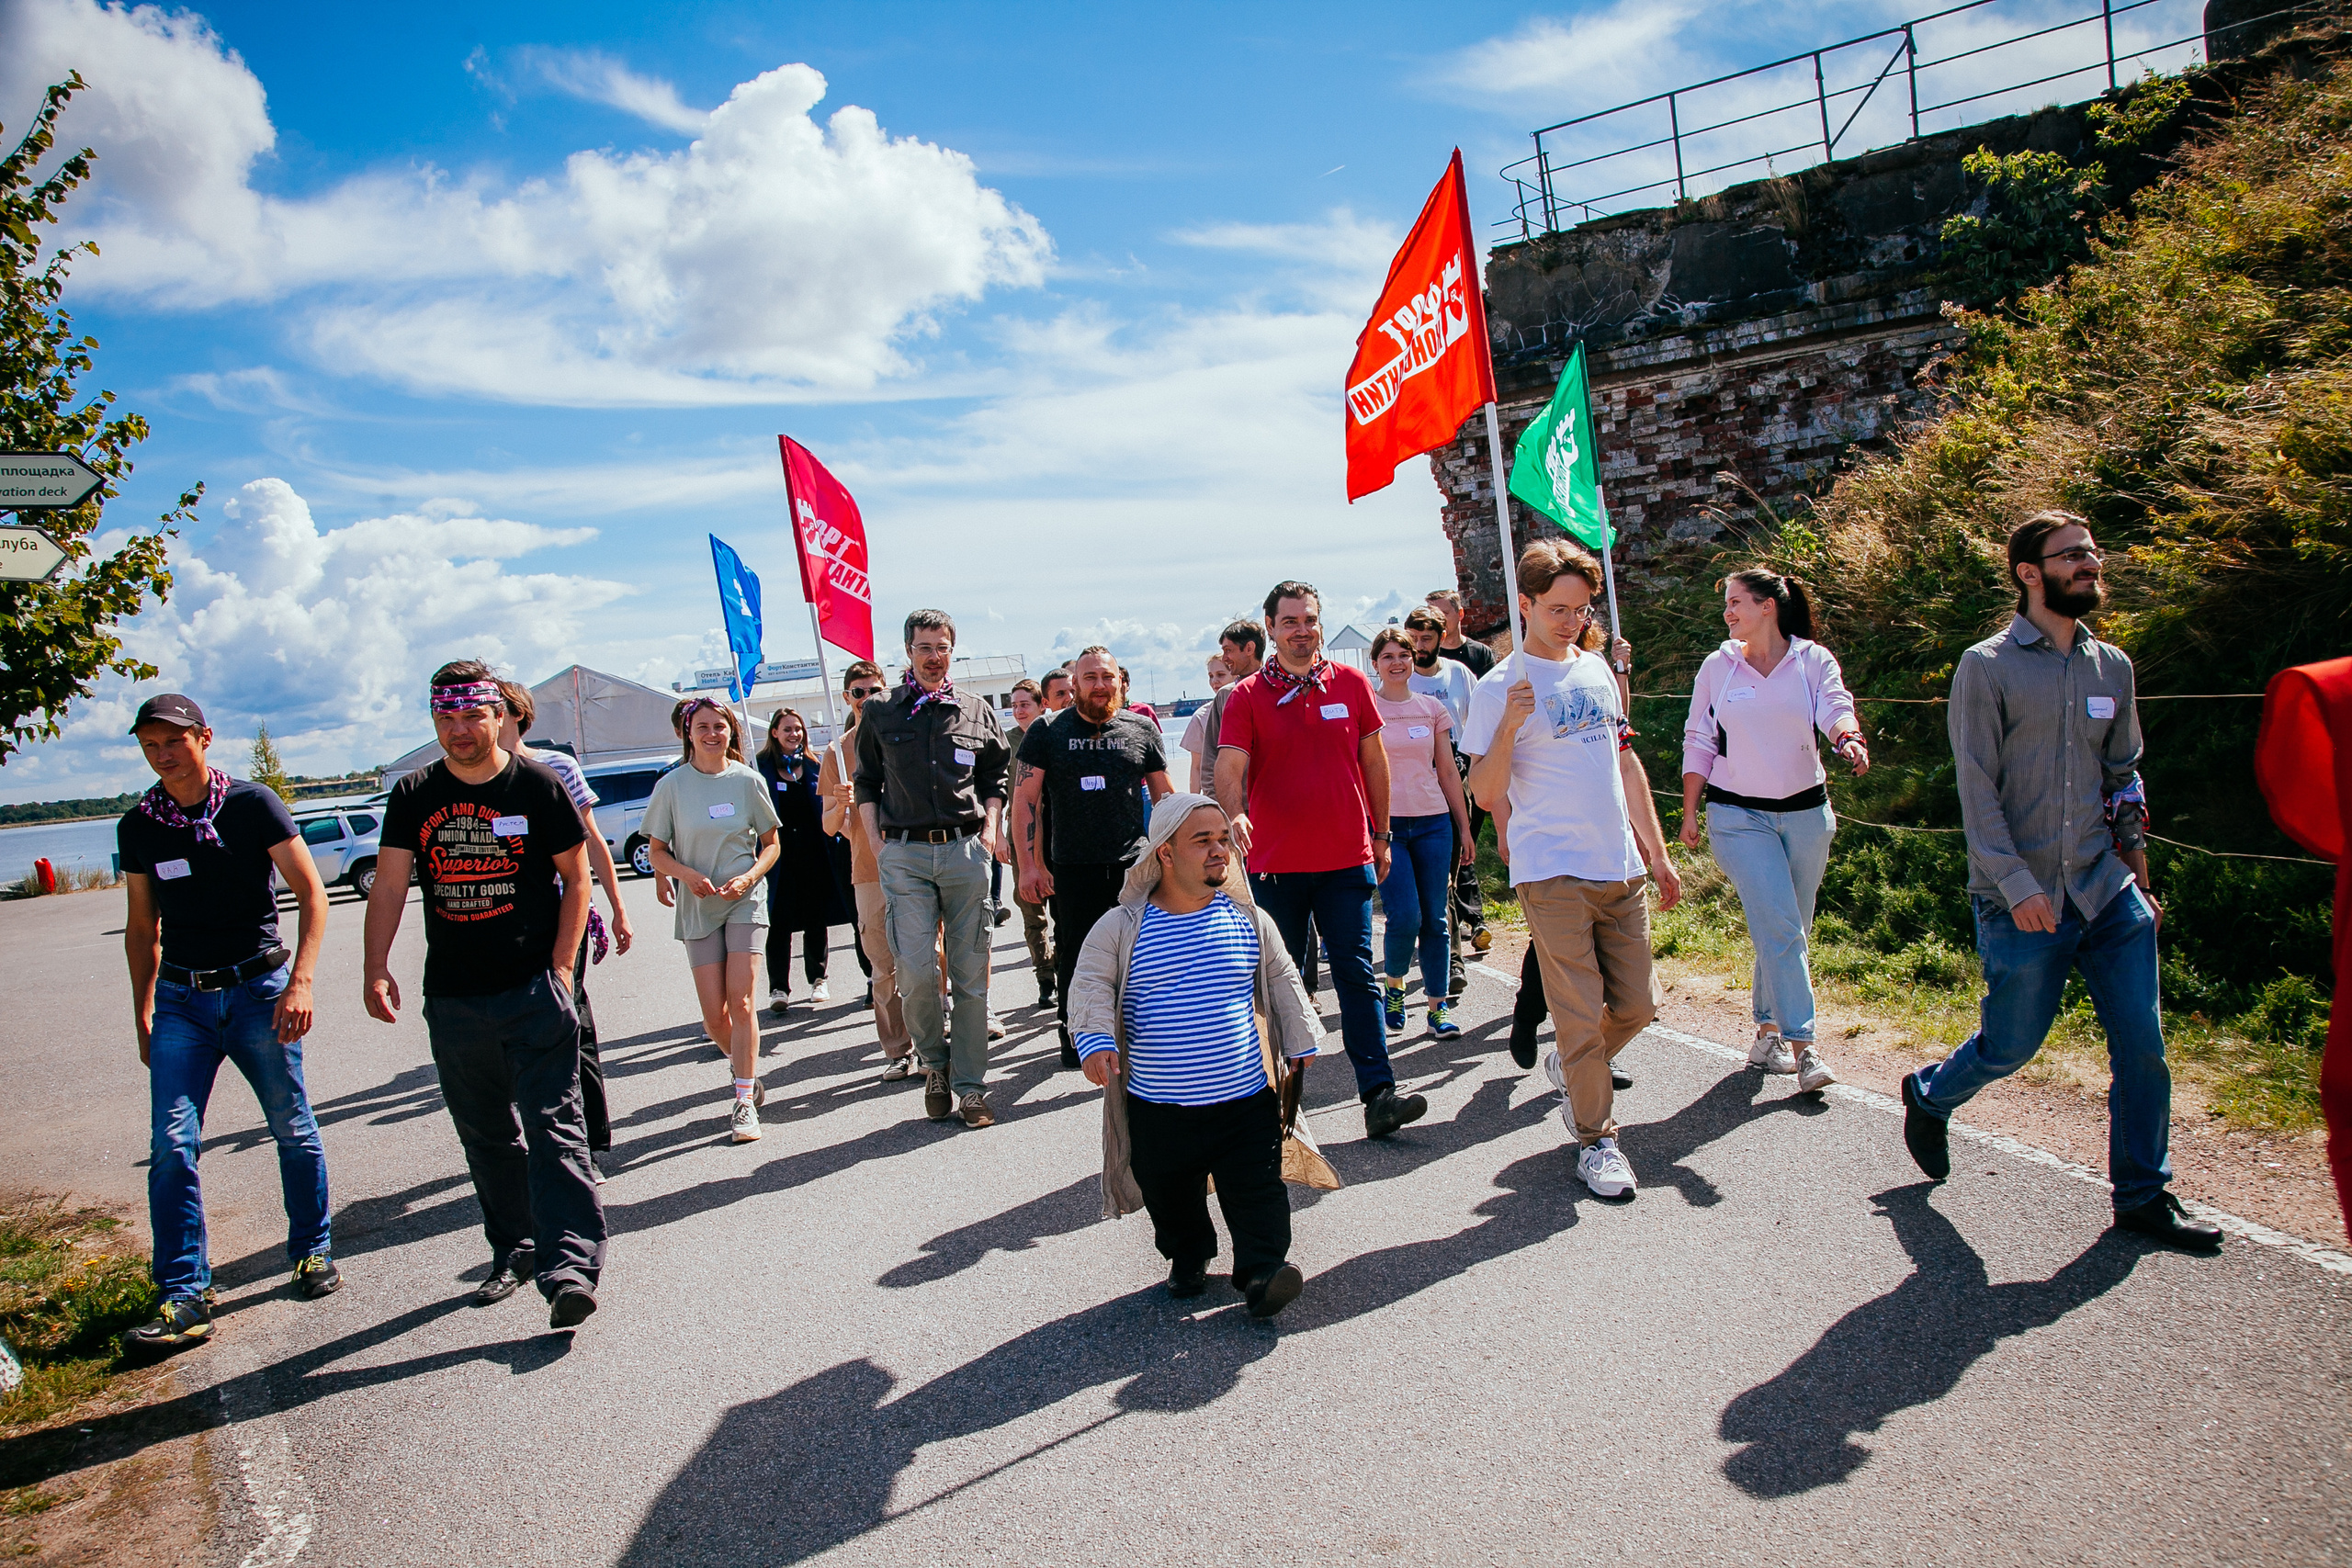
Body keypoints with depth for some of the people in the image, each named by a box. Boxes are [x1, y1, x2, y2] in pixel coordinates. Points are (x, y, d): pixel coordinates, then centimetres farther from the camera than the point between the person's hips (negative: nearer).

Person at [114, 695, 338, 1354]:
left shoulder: (252, 804, -6)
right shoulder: (138, 827, 5)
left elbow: (311, 892, -8)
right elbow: (142, 926, 16)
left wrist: (300, 982, -18)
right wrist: (142, 1016, 15)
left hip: (259, 989, -2)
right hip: (181, 998, 3)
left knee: (294, 1131, 6)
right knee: (172, 1143, -8)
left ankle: (313, 1251, 26)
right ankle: (185, 1298, -3)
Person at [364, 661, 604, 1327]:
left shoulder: (537, 785, -3)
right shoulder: (413, 796, 6)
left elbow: (575, 877, 2)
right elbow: (389, 885, 3)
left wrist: (560, 967, -5)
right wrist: (377, 969, -10)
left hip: (534, 992, -4)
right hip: (452, 998, 4)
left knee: (552, 1127, -10)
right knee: (486, 1136, 14)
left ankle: (570, 1264, -13)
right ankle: (514, 1251, 29)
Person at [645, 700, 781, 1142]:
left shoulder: (748, 781, 0)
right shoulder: (672, 786, 0)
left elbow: (772, 843, 6)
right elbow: (658, 853, 4)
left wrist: (749, 877, -12)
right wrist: (688, 874, -15)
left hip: (745, 900, -1)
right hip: (698, 906, 1)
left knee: (740, 1001, -10)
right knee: (714, 1015, 1)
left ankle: (745, 1102, -4)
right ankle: (748, 1073, 28)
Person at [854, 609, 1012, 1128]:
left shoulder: (977, 710, 11)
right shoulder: (881, 713, 10)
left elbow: (995, 777, 17)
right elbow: (867, 783, 16)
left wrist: (991, 829, 4)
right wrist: (876, 840, 5)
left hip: (966, 851, 1)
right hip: (904, 855, -1)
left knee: (971, 974, 1)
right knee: (915, 972, -10)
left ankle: (970, 1086, 9)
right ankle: (935, 1063, 15)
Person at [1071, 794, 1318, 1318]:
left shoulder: (1249, 920, 1)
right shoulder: (1120, 927, -6)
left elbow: (1283, 985, 12)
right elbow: (1091, 987, -6)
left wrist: (1298, 1054, 14)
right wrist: (1096, 1040, -23)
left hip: (1245, 1099, 0)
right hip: (1158, 1111, 0)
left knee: (1257, 1195, -2)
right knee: (1171, 1198, 17)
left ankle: (1263, 1271, 10)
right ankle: (1187, 1259, 39)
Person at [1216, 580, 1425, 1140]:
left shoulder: (1351, 684, 5)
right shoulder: (1246, 696, -2)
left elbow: (1373, 760, 12)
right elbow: (1230, 767, -13)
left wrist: (1381, 834, 12)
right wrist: (1234, 816, -33)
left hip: (1347, 858, 1)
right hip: (1275, 863, -1)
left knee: (1357, 975, -1)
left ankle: (1379, 1093, -1)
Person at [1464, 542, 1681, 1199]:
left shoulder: (1596, 668, 12)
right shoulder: (1500, 688, -7)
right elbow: (1485, 794, -10)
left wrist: (1658, 852, 18)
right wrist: (1509, 727, -25)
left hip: (1620, 867, 6)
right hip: (1552, 874, -6)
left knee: (1636, 1006, 10)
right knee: (1583, 1017, -1)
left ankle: (1573, 1068, 38)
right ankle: (1596, 1138, 18)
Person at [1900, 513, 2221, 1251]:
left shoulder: (2112, 665, 10)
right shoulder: (1987, 667, -7)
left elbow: (2124, 776, 18)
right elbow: (1976, 788, -11)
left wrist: (2138, 875, 14)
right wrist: (2017, 885, -17)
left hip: (2106, 888, 5)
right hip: (2021, 902, -5)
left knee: (2143, 1045, 4)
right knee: (2009, 1046, 5)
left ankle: (2142, 1193, 20)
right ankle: (1928, 1095, 35)